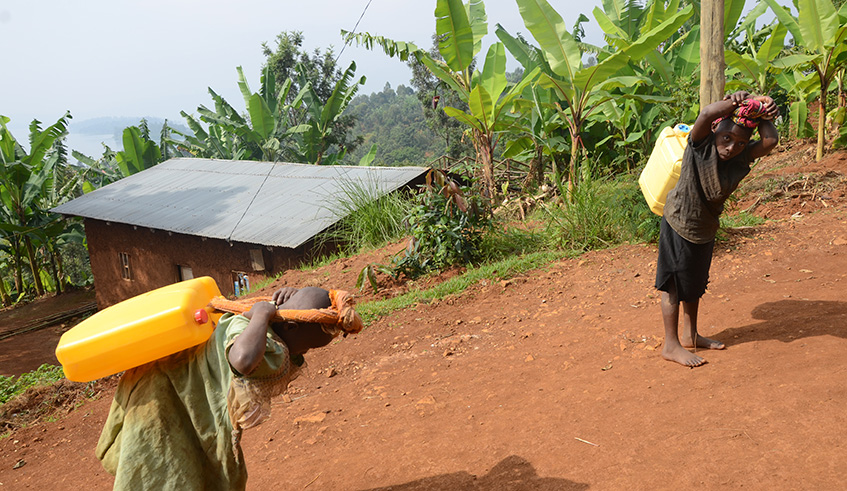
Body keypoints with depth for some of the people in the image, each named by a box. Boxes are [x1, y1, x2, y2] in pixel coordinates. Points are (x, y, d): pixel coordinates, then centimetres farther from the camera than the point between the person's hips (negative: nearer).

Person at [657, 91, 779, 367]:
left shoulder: (742, 157, -8)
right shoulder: (701, 145, -21)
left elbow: (770, 141, -24)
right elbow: (706, 114, -38)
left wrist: (763, 114, -16)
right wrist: (736, 102, -27)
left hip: (706, 229, 7)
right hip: (679, 223, -6)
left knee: (695, 284, 20)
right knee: (674, 284, 3)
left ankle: (690, 335, 37)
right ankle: (671, 345, 12)